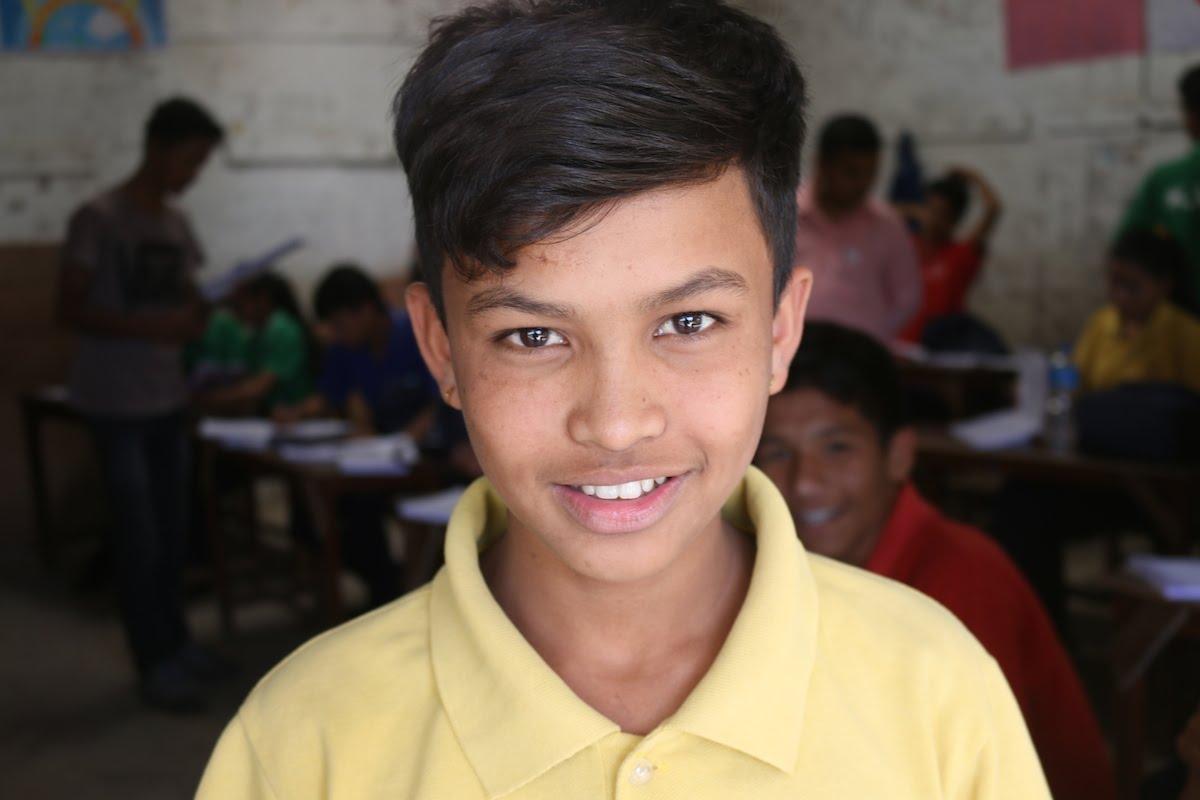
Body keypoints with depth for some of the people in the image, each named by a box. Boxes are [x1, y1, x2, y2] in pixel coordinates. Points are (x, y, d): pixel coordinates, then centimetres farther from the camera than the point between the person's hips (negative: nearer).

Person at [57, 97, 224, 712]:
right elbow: (70, 309, -13)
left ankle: (173, 640, 25)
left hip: (167, 396, 6)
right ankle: (155, 663, 6)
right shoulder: (98, 219, -11)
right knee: (139, 535, -2)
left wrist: (201, 315, -6)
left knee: (172, 528, 11)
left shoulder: (176, 223, 10)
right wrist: (150, 328, -24)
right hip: (116, 402, -6)